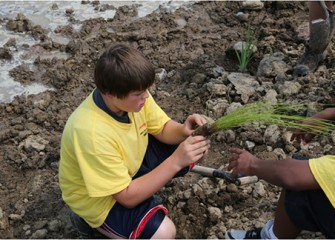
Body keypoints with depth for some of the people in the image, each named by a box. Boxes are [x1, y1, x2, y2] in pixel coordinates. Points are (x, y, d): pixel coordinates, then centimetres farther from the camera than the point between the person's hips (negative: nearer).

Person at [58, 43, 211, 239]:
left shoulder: (133, 95, -20)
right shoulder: (92, 132, -39)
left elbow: (163, 129, -5)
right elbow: (127, 197, -33)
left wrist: (183, 131, -29)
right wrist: (176, 161, -38)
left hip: (132, 161, 7)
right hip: (97, 196, -7)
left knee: (197, 149, -3)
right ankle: (90, 221, -2)